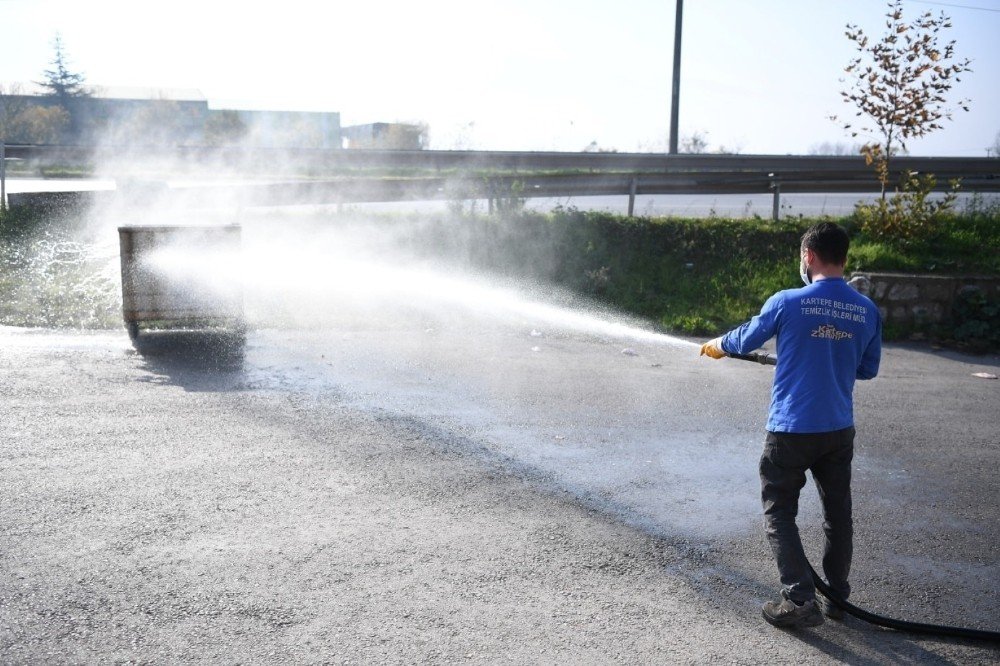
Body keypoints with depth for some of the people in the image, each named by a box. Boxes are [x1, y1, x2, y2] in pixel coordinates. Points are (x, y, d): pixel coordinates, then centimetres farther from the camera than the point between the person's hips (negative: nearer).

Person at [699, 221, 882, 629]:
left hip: (791, 430, -4)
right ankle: (838, 596, 27)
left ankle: (801, 600, 1)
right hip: (839, 430, 4)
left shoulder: (787, 302, -12)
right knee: (838, 513, 17)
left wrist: (717, 346, 25)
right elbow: (869, 369, 10)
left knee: (779, 513, 7)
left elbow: (746, 339, 4)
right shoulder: (867, 311, -1)